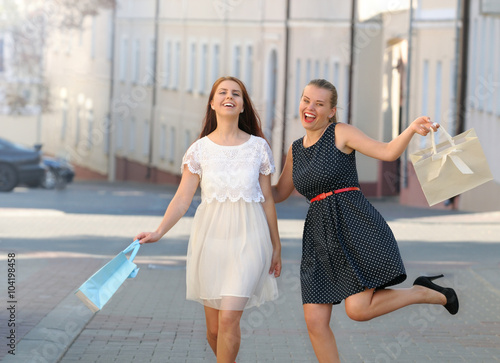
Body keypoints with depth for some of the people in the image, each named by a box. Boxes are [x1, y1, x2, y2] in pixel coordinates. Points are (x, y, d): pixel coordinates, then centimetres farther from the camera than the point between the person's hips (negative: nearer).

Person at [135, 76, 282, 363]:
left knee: (228, 319, -15)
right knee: (214, 328, 6)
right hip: (210, 239, 2)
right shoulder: (200, 150, 2)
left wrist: (276, 246, 10)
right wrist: (158, 232, -15)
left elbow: (267, 199, 8)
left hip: (248, 239, -1)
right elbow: (183, 198, -1)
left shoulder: (258, 147, 2)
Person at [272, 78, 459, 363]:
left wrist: (412, 129, -28)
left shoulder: (341, 133, 0)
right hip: (320, 233, 6)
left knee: (357, 309, -18)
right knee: (315, 321, -1)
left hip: (355, 224, -6)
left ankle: (424, 293, 7)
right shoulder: (296, 150, 17)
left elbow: (388, 152, -11)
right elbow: (279, 194, 27)